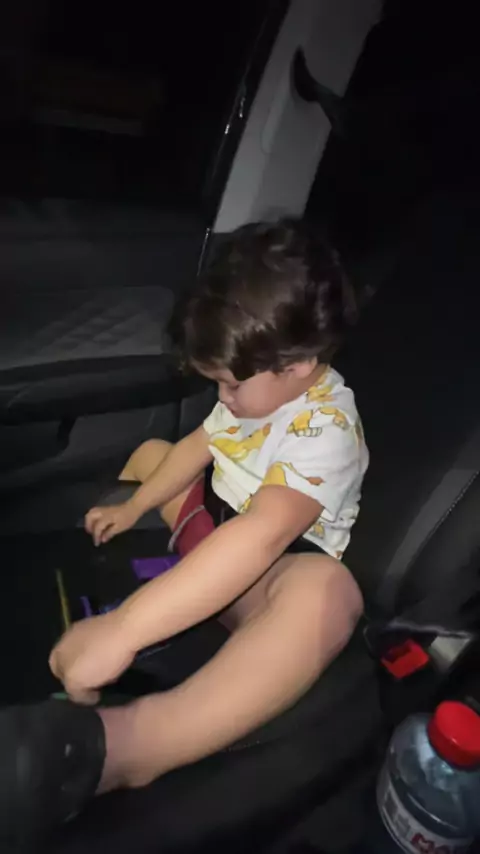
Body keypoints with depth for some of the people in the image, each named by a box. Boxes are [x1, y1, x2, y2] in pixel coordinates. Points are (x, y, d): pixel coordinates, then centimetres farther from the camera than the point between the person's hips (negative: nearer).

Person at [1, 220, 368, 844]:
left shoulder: (325, 431, -30)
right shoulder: (262, 389, -4)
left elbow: (260, 538, -44)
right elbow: (199, 445, 12)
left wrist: (123, 631, -49)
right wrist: (134, 507, 4)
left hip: (272, 571, -8)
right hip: (211, 520, 9)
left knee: (329, 591, -45)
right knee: (151, 451, 19)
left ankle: (116, 746, -56)